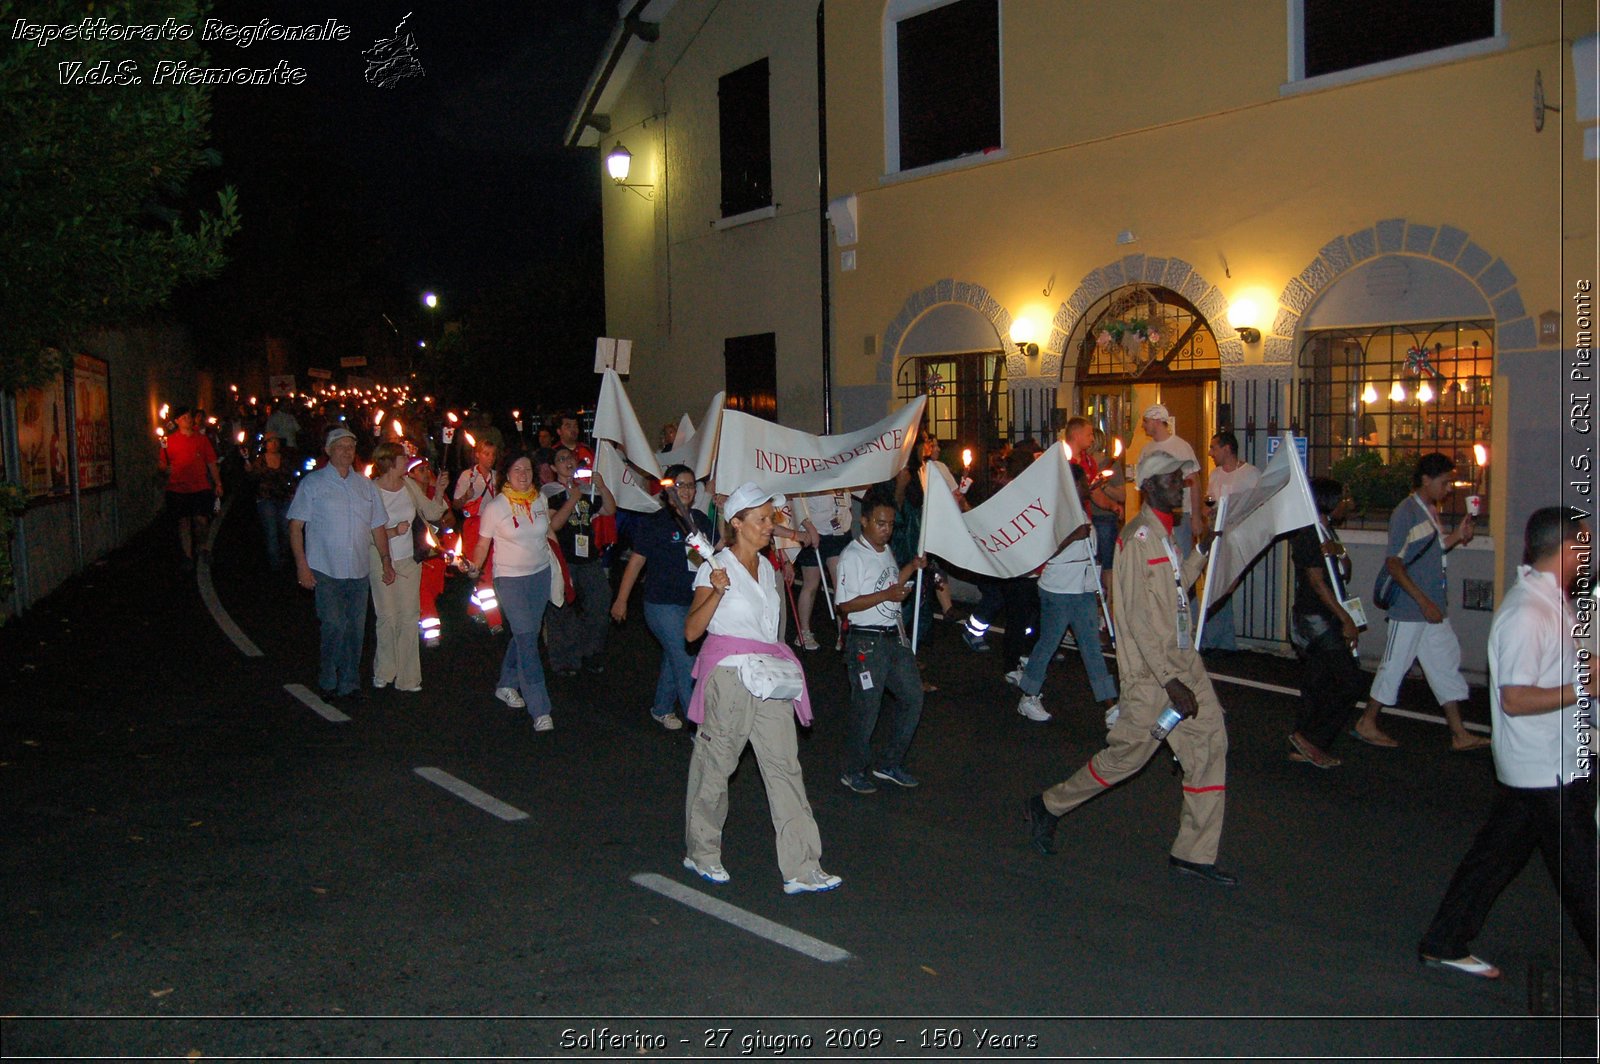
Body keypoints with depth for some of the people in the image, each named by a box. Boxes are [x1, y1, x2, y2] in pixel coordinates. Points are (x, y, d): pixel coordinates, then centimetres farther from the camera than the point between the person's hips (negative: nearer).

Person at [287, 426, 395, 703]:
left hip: (359, 571, 4)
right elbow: (296, 525, -2)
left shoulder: (366, 485, 14)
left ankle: (349, 683, 16)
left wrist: (386, 561, 10)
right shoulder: (312, 483, 1)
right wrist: (301, 565, -9)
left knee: (355, 628, 5)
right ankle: (329, 681, 9)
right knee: (335, 625, -9)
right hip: (325, 569, -4)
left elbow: (377, 527, 18)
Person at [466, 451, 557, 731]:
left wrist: (557, 566, 16)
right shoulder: (495, 506, -9)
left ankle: (507, 685, 36)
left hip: (541, 574, 5)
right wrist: (475, 567, -18)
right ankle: (540, 710, -9)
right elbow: (483, 543, -5)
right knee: (527, 638, -10)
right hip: (510, 579, -5)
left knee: (526, 634, 13)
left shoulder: (540, 499, 3)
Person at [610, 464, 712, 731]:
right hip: (663, 605, -6)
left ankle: (662, 709, 39)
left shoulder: (701, 520, 7)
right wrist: (621, 599, -4)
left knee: (673, 658, 20)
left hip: (694, 603, 6)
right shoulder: (655, 523, -10)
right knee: (686, 663, -10)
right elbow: (636, 561, -6)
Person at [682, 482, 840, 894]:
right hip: (728, 673, -6)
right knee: (715, 764, 5)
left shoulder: (766, 567, 14)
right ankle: (702, 854, 25)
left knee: (785, 765, 0)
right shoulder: (716, 567, -6)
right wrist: (716, 591, -25)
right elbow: (692, 631, -13)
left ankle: (801, 868, 0)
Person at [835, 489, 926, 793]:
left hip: (894, 637, 9)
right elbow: (846, 605, -19)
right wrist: (886, 595, -25)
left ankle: (889, 764, 24)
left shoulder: (886, 551, 13)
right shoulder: (852, 556, -14)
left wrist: (910, 569, 12)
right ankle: (853, 772, 17)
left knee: (913, 697, 11)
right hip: (866, 642, -9)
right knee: (866, 709, -1)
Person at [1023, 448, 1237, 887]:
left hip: (1182, 659, 9)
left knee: (1210, 743, 3)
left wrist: (1201, 551, 15)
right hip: (1151, 669, -9)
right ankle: (1047, 807, 18)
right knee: (1128, 753, -1)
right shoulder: (1137, 537, -16)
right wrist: (1171, 681, -22)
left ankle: (1195, 853, 11)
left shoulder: (1164, 533, 14)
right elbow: (1139, 619, -21)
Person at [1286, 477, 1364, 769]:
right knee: (1352, 681, -11)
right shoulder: (1308, 535, -15)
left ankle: (1300, 748, 17)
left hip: (1326, 620, 10)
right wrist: (1346, 619, -18)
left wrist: (1340, 556, -8)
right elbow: (1317, 582, -18)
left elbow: (1343, 578, 13)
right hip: (1315, 619, -10)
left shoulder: (1328, 531, 15)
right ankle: (1310, 737, -3)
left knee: (1317, 684, 11)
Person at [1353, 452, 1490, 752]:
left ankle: (1459, 734, 15)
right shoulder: (1406, 513, -16)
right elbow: (1394, 563, -19)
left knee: (1446, 664, 10)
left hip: (1434, 608, 9)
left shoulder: (1431, 511, 11)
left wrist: (1456, 536, 3)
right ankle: (1367, 724, 16)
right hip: (1410, 609, -9)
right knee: (1395, 665, 2)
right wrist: (1424, 602, -21)